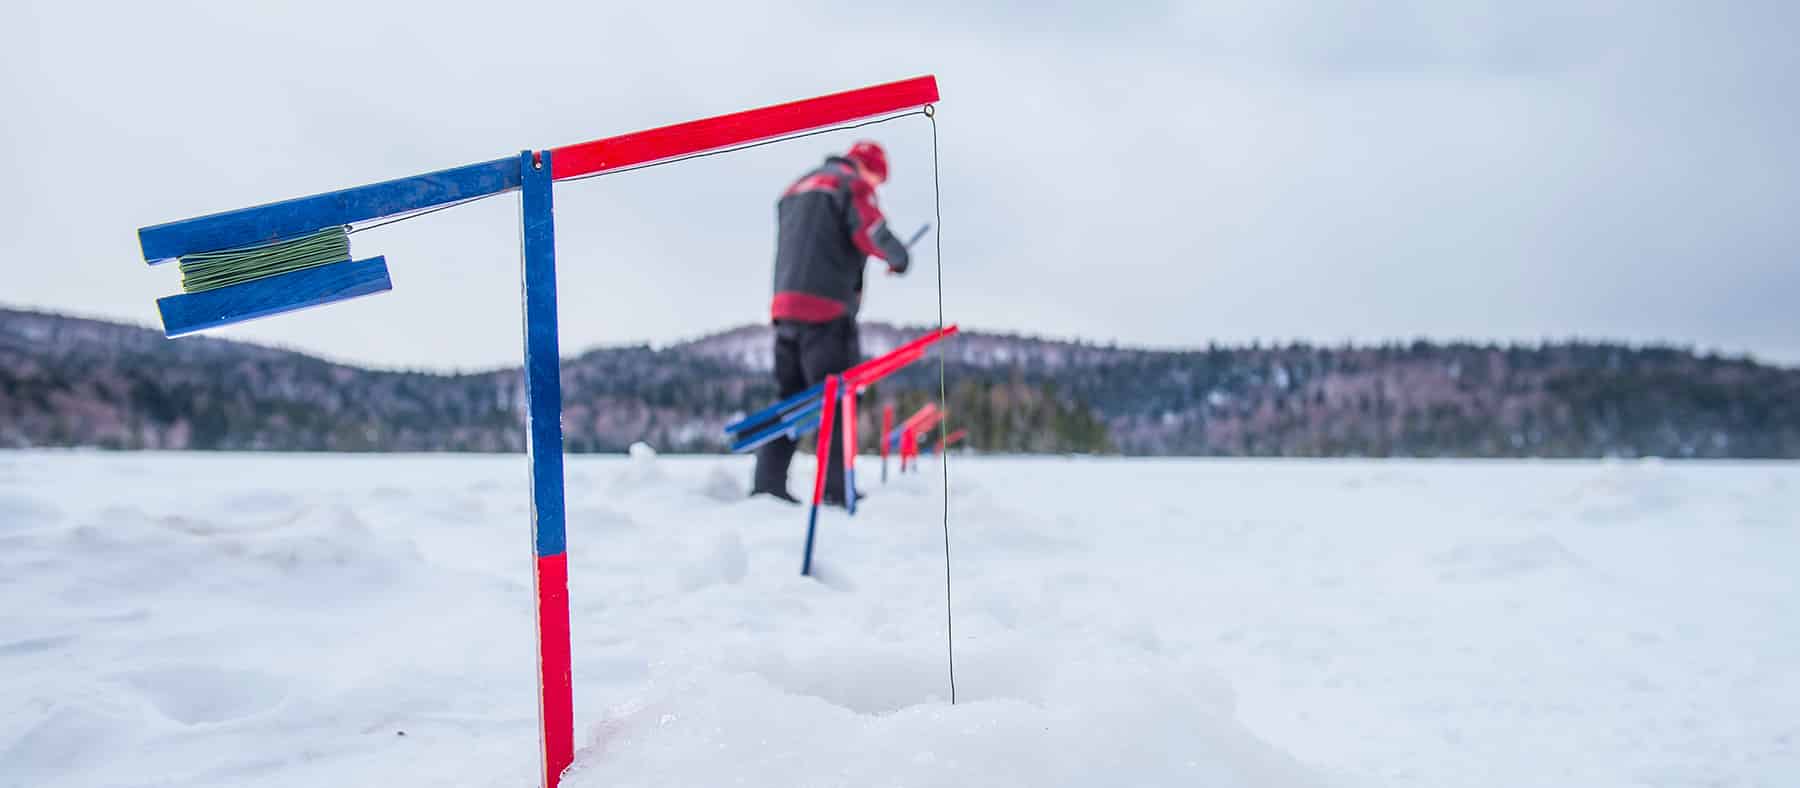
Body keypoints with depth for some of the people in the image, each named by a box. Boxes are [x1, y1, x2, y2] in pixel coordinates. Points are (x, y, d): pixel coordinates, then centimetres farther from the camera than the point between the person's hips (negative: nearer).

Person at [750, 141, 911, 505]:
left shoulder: (796, 189, 25)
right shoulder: (852, 185, -2)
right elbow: (873, 234, -14)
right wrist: (899, 257, 4)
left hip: (785, 307, 8)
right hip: (827, 310, -8)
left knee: (791, 397, 12)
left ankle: (768, 483, 7)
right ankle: (836, 489, -7)